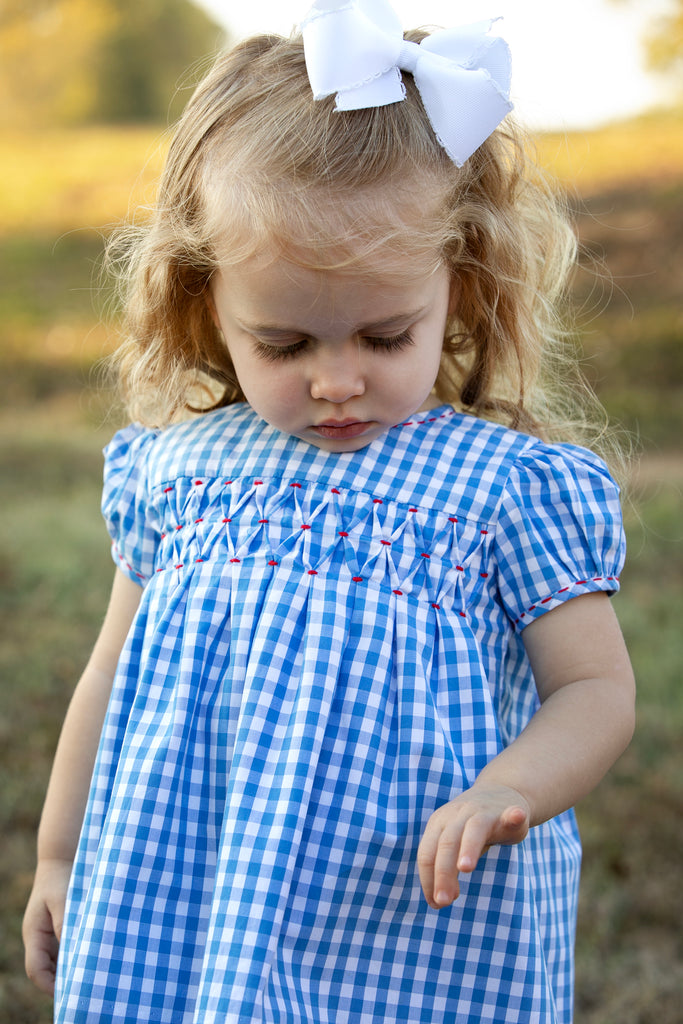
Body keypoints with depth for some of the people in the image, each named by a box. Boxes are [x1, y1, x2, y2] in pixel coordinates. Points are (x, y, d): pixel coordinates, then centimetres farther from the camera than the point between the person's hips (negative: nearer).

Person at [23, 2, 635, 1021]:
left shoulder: (511, 484, -6)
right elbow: (112, 679, 15)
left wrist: (505, 795, -25)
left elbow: (598, 689, -5)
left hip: (419, 927, -3)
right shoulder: (176, 469, 4)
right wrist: (59, 860, 20)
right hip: (176, 913, 3)